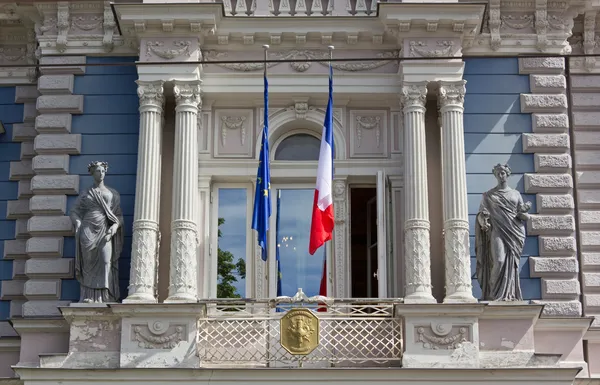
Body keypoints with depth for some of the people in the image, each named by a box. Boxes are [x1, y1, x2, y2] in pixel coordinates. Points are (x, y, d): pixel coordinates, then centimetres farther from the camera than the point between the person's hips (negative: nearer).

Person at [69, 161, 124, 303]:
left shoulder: (113, 193, 16)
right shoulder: (85, 193, 16)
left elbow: (119, 215, 12)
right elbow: (74, 212, 13)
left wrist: (115, 226, -8)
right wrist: (78, 224, -6)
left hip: (105, 231, 0)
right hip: (88, 230, 0)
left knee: (106, 261, -18)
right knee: (89, 264, -8)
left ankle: (103, 297, -23)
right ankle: (88, 297, -7)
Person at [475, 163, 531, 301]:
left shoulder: (516, 194, 16)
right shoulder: (489, 195, 11)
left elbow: (526, 217, 14)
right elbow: (482, 214, 4)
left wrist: (522, 212, -10)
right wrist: (483, 222, -18)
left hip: (514, 233, 3)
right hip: (498, 232, -2)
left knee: (511, 264, -1)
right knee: (499, 261, -18)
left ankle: (510, 295, 2)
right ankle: (496, 294, -13)